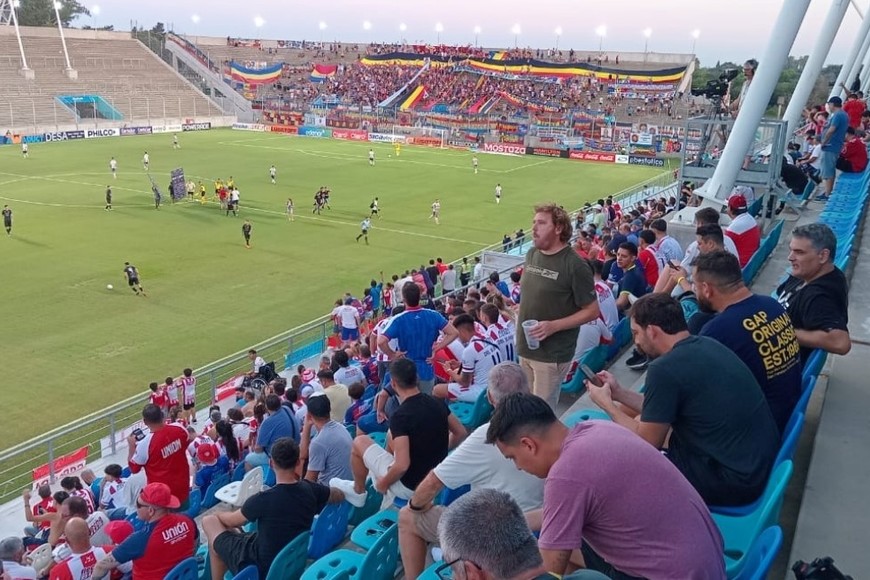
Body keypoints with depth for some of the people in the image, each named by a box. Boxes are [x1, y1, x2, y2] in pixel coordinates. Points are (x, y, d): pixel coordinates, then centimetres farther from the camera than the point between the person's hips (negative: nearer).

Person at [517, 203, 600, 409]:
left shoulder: (575, 265, -16)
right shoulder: (532, 254, 4)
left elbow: (592, 311, -13)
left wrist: (554, 326, -22)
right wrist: (519, 318, 12)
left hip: (552, 353, -7)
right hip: (525, 347, 7)